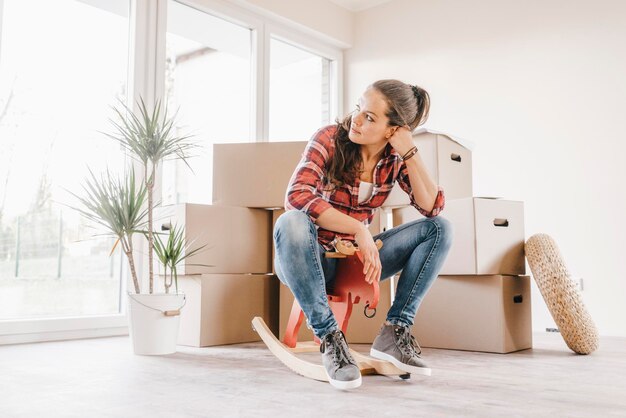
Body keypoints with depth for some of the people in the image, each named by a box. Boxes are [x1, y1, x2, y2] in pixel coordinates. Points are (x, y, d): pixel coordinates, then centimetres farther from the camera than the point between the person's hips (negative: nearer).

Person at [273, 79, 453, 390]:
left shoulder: (395, 158, -1)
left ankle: (394, 332, -14)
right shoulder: (329, 139, -13)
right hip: (312, 259, -3)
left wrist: (410, 153, -20)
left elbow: (432, 207, -12)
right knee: (292, 222, -37)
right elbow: (297, 195, -29)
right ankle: (329, 339, -28)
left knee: (439, 228, -9)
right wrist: (359, 229, -33)